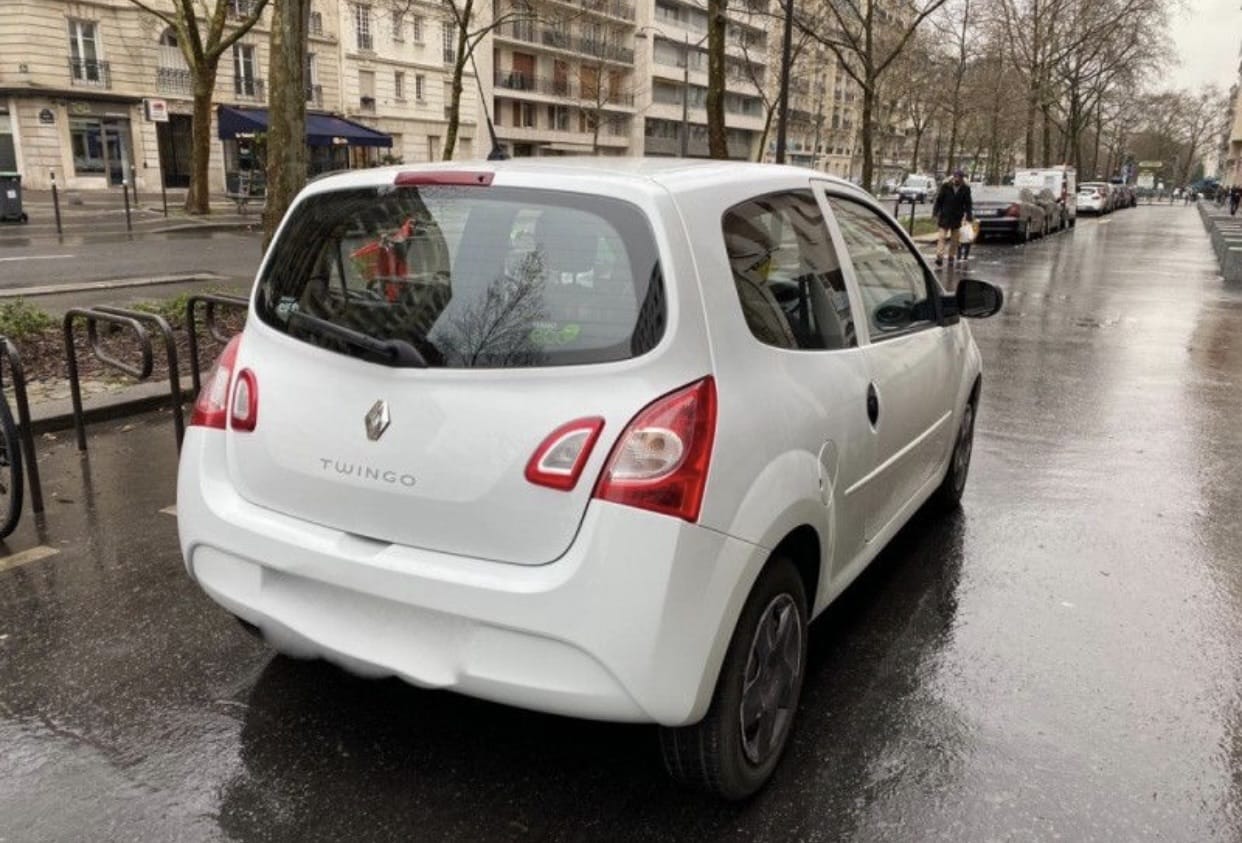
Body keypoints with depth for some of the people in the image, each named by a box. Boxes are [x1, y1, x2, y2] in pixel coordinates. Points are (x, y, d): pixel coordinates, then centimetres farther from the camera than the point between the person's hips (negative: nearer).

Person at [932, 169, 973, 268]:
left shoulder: (966, 189, 1)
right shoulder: (945, 186, -3)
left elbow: (968, 204, 6)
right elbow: (938, 200, 1)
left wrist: (969, 217, 2)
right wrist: (935, 213, -3)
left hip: (957, 218, 2)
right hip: (945, 216, -2)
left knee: (955, 239, 8)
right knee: (942, 237, -11)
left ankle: (951, 257, 19)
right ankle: (939, 257, -17)